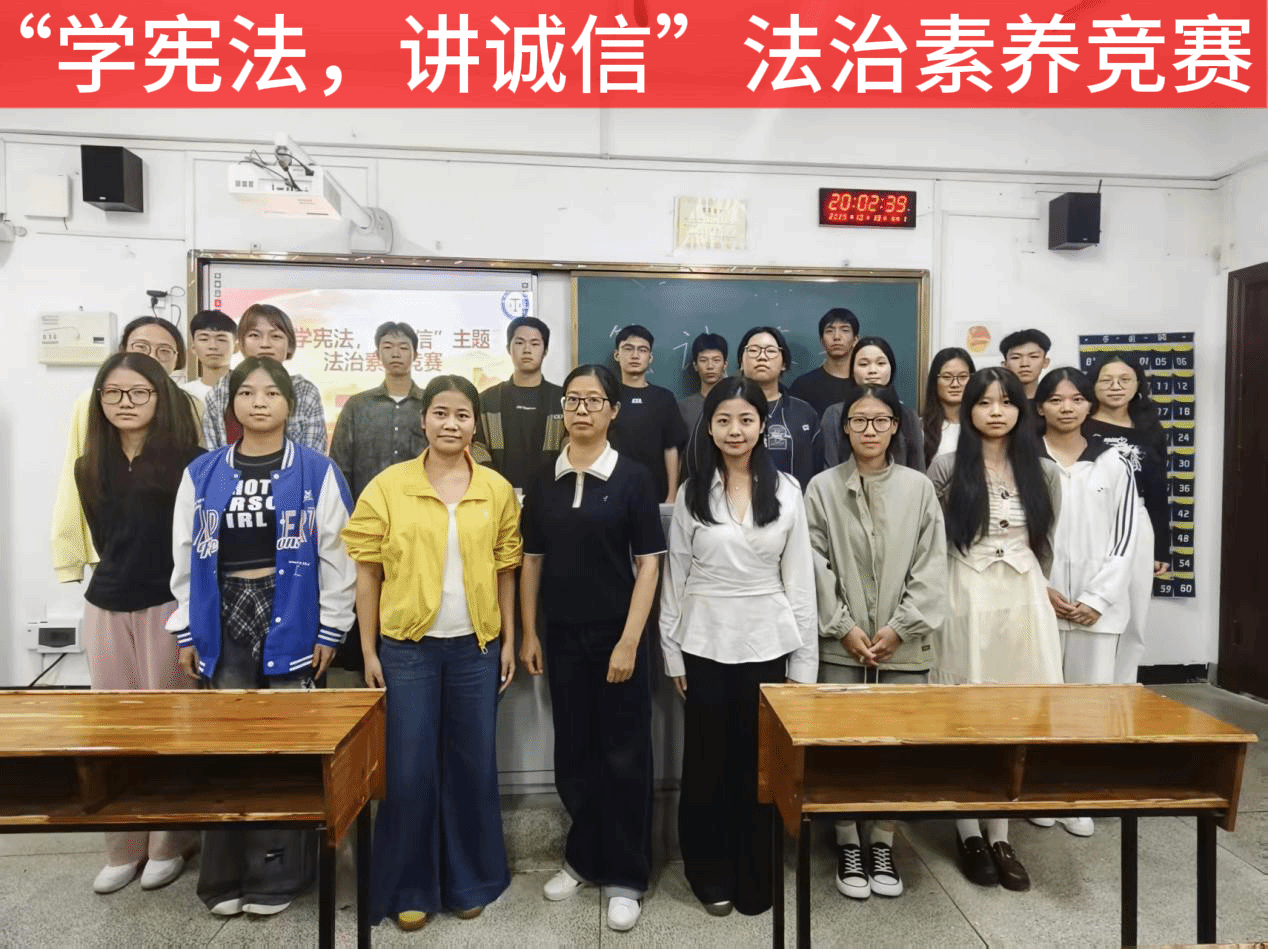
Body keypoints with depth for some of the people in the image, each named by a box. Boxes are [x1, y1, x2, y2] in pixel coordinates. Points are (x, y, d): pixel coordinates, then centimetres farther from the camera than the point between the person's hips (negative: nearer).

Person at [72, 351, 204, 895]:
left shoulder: (186, 461, -10)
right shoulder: (90, 467, 7)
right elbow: (103, 538, 16)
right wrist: (120, 578, 11)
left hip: (168, 604, -5)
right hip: (106, 607, 5)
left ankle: (168, 843, 22)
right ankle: (124, 847, 26)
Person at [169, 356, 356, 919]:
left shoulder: (317, 471, -3)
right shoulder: (201, 474, 6)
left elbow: (335, 554, -3)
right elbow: (186, 558, 8)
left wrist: (329, 630, -6)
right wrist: (187, 633, 5)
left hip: (291, 623, -2)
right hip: (224, 624, 2)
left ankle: (276, 874, 21)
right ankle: (224, 875, 25)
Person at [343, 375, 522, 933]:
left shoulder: (498, 490, 0)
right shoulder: (388, 486, -4)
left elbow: (505, 570, 6)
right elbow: (368, 572, -1)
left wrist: (509, 641, 4)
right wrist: (368, 650, -2)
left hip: (476, 647, 2)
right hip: (408, 647, -1)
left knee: (473, 765, 12)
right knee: (409, 770, 8)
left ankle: (469, 881, 32)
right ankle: (409, 888, 29)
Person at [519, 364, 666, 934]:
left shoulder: (632, 478, -6)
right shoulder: (543, 480, 4)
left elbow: (648, 563, -8)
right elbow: (532, 560, 7)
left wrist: (630, 641, -13)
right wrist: (529, 634, 4)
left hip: (616, 636, -3)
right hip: (562, 636, 4)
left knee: (624, 756, 6)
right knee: (573, 753, 15)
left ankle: (625, 876, 23)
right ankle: (584, 857, 35)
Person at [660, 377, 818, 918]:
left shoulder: (786, 490, 0)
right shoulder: (692, 492, 0)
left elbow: (800, 579, 1)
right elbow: (675, 577, 2)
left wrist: (804, 661, 0)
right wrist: (673, 654, 0)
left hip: (767, 645, 0)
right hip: (705, 646, 0)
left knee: (759, 765, 10)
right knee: (706, 763, 10)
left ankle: (754, 880, 31)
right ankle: (710, 875, 31)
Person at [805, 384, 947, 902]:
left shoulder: (919, 487, 3)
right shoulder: (822, 487, 0)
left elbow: (930, 565, 0)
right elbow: (817, 566, -2)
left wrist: (900, 626, -7)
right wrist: (843, 627, -8)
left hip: (903, 643, 1)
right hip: (840, 642, 0)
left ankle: (882, 844, 26)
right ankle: (848, 845, 24)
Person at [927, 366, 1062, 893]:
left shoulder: (1043, 472, 5)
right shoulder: (947, 467, -3)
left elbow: (1045, 544, 15)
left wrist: (1037, 587, 18)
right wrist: (935, 596, 3)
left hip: (1023, 602, 3)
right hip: (966, 601, -3)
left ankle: (1000, 834, 21)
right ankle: (969, 832, 19)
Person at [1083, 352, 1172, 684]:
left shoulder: (1151, 432, 13)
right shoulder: (1080, 429, -1)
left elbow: (1158, 494, 15)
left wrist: (1163, 549, 12)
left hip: (1137, 530, 5)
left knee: (1134, 623, 10)